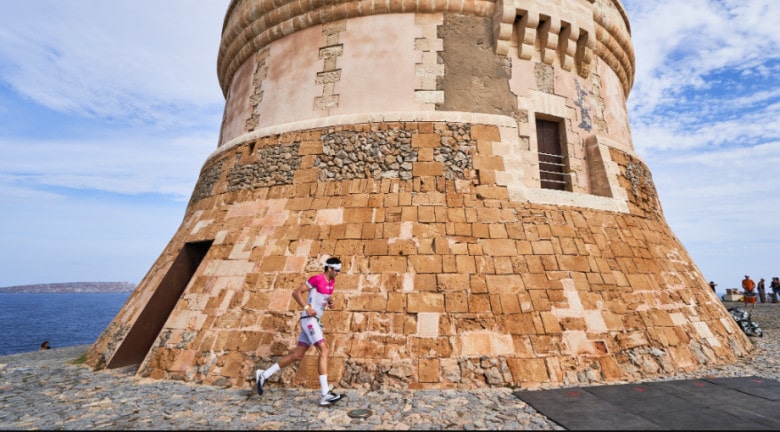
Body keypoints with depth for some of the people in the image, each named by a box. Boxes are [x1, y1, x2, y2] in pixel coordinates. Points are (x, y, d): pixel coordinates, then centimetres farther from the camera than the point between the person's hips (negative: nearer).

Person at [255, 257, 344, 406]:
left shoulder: (332, 282, 11)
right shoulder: (317, 279, -13)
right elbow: (296, 293, -13)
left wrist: (330, 301, 6)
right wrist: (307, 307, -23)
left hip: (315, 321, 9)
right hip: (309, 319, -9)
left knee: (297, 355, 11)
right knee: (324, 350, -16)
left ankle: (263, 375, 25)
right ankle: (325, 395, -15)